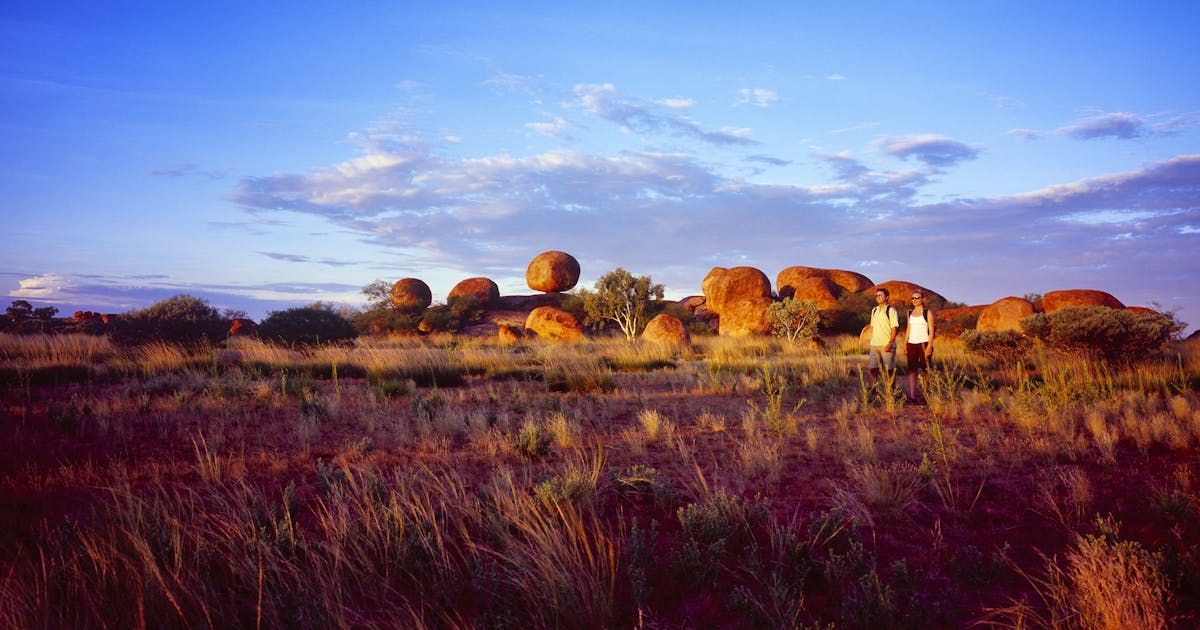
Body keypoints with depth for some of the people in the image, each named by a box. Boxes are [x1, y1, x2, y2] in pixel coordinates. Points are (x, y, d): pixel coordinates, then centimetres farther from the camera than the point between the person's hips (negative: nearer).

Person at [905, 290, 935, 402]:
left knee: (925, 370, -2)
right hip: (912, 344, 5)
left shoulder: (928, 312, -2)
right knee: (911, 370, -1)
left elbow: (931, 330, -6)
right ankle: (912, 396, -3)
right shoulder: (910, 313, 14)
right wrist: (905, 345, 12)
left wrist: (929, 346, -15)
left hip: (924, 343, -5)